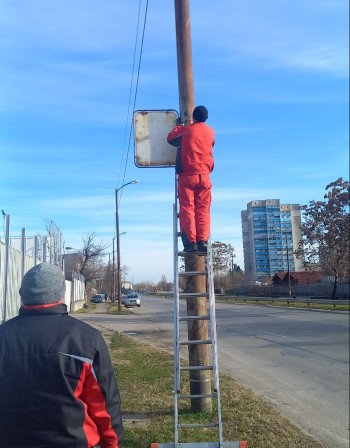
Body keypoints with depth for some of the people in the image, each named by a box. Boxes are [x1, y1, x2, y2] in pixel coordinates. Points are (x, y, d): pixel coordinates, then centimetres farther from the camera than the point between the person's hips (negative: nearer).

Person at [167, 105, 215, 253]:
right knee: (203, 210, 4)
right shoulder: (211, 133, 9)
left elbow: (170, 139, 14)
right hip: (204, 175, 3)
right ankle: (203, 241, -4)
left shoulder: (186, 130, 0)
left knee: (187, 208, -2)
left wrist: (178, 127, 32)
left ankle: (191, 242, -8)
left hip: (187, 175, -3)